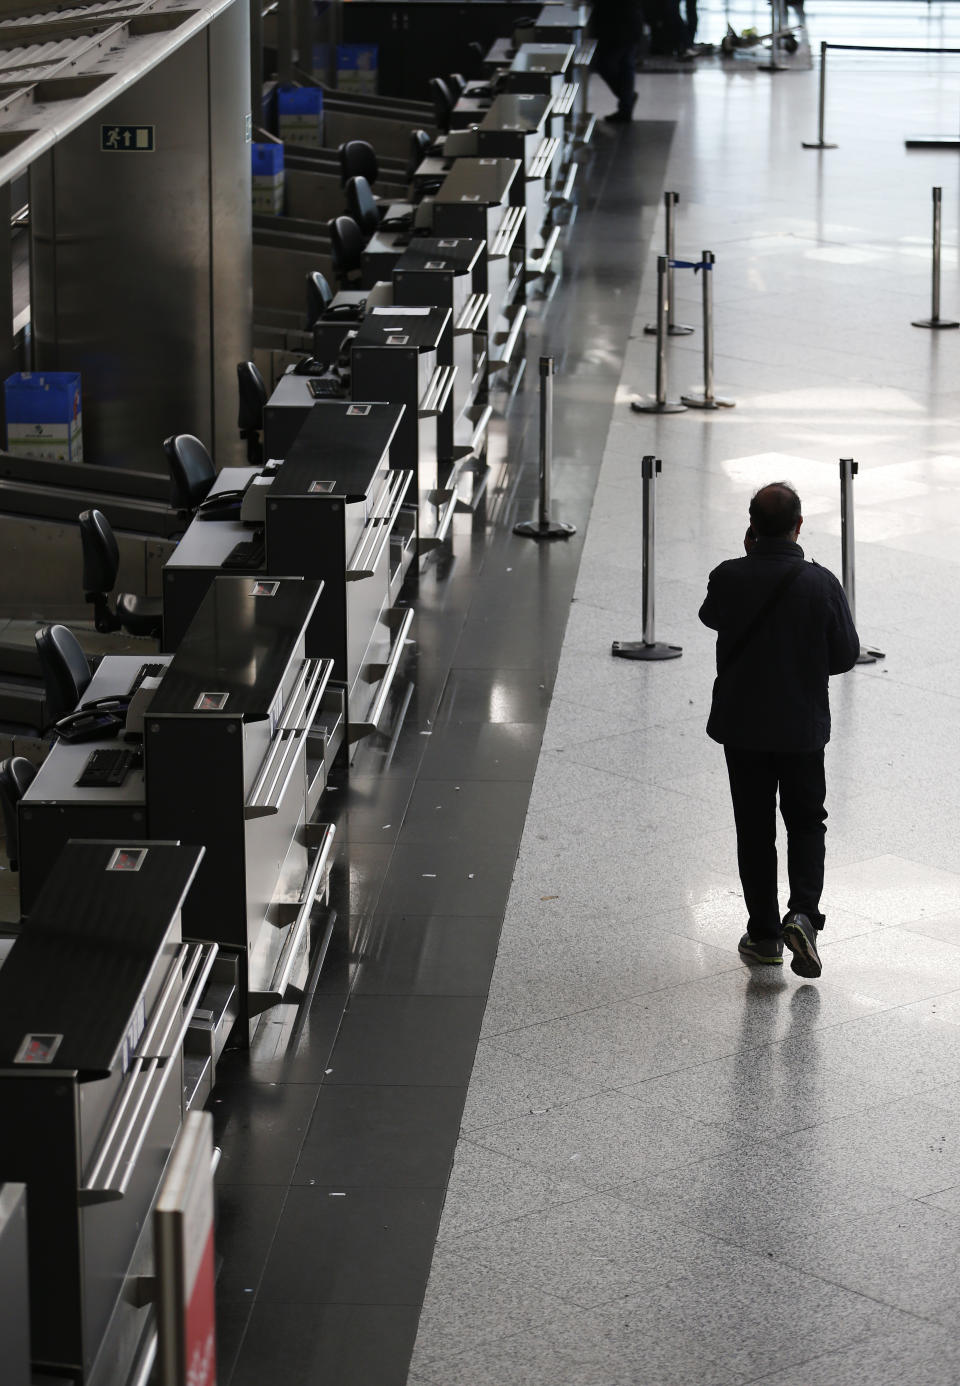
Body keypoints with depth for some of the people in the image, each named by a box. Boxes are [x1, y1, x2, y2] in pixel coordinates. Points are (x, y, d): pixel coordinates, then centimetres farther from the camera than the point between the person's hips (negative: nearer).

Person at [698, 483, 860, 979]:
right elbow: (845, 655, -5)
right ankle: (803, 913, -4)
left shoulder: (728, 578, -13)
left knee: (754, 829, 12)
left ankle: (764, 933, 16)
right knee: (806, 821, 16)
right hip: (803, 726, 0)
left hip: (741, 724, 1)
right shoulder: (822, 584, -14)